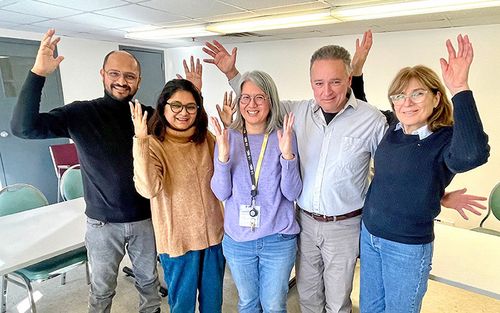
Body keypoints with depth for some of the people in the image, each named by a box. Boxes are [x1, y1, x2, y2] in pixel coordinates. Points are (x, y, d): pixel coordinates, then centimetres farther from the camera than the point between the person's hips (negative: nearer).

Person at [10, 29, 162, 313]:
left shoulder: (150, 115, -4)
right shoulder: (80, 113, -9)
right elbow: (23, 127, -19)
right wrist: (38, 73, -29)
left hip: (145, 219, 2)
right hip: (102, 223, -1)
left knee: (149, 283, 21)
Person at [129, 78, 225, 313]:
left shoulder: (206, 139, -1)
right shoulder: (154, 144, -15)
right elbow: (148, 189, -30)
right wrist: (141, 140, -35)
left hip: (213, 234, 4)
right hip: (179, 239, -3)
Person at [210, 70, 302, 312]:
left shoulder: (284, 137, -7)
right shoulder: (228, 138, -5)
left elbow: (292, 193, -10)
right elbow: (221, 194, -8)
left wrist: (287, 154, -25)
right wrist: (223, 156, -24)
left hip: (279, 239, -1)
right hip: (237, 239, 2)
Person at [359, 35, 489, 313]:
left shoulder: (446, 140, -18)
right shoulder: (391, 132, -2)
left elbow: (473, 154, -43)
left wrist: (460, 89, -44)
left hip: (407, 248, -5)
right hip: (369, 234, 6)